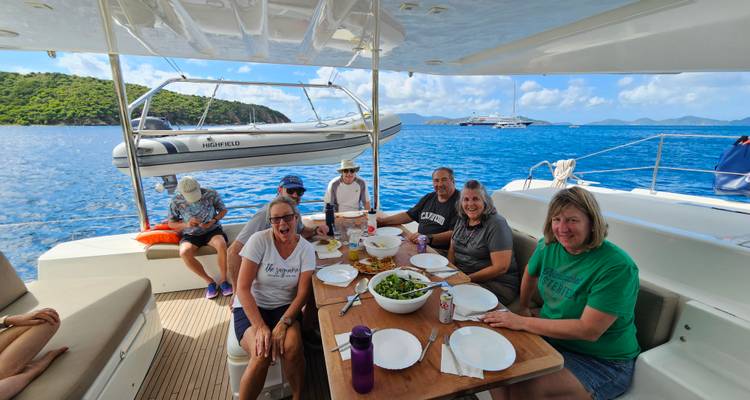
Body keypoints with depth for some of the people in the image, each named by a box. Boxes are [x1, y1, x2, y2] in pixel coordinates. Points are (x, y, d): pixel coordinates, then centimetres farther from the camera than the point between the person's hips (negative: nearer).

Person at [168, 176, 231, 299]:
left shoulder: (211, 194, -11)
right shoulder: (176, 201, -8)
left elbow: (223, 210, 3)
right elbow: (171, 224, 2)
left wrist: (214, 221, -16)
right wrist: (186, 224, -19)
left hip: (212, 230, -1)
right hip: (190, 235, 2)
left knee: (222, 245, -35)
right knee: (184, 253, -31)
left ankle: (223, 280, -15)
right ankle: (210, 281, -12)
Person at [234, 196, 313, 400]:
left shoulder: (306, 249, -6)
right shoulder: (259, 240, -13)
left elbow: (302, 293, -9)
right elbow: (243, 288, -14)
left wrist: (283, 323, -24)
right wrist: (260, 326, -22)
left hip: (285, 307, 2)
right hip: (251, 307, -1)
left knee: (292, 347, -26)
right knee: (262, 355, -28)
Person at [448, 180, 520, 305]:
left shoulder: (496, 224, -14)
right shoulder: (462, 220, 7)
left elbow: (500, 267, -18)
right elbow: (452, 250, 12)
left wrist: (468, 278, -18)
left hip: (496, 284, -6)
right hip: (460, 276, 6)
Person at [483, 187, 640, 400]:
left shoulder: (617, 266, -22)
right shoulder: (549, 246, -4)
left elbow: (589, 330, -27)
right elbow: (531, 273, 18)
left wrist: (523, 322, -26)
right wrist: (522, 307, 23)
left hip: (600, 361, -6)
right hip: (549, 336, 6)